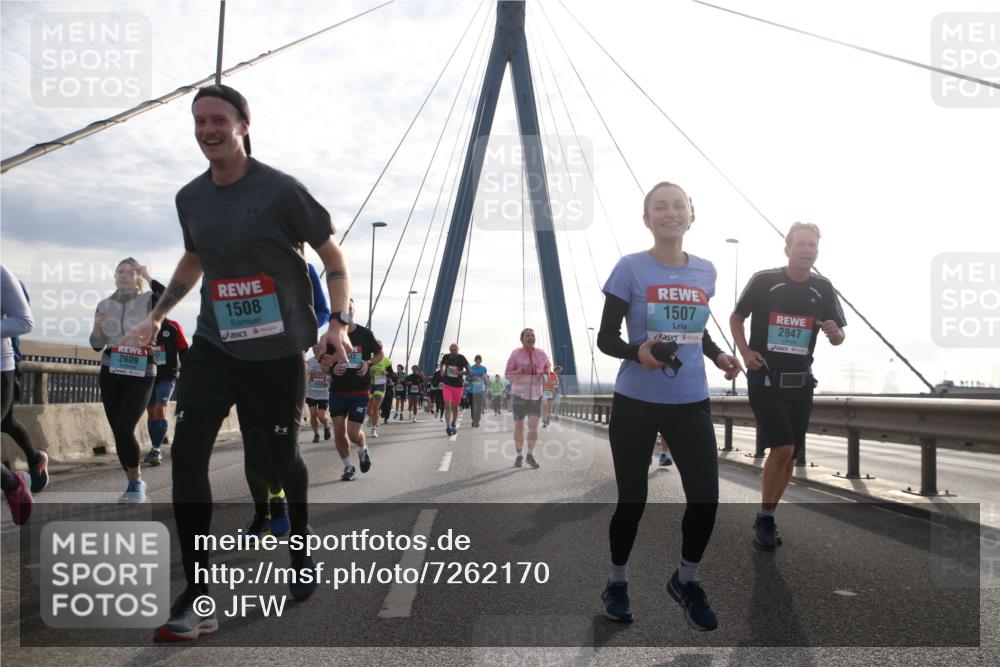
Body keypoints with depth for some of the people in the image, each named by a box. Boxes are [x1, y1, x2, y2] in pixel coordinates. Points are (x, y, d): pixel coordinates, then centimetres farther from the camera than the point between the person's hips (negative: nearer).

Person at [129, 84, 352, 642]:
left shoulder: (280, 189, -9)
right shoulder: (191, 198, 7)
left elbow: (332, 254, -4)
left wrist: (339, 320, -16)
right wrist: (158, 315, 14)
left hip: (278, 349, -4)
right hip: (215, 344, 4)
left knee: (278, 456, 7)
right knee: (188, 451, -12)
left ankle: (303, 544, 40)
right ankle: (198, 599, -5)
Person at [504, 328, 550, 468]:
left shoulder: (541, 354, 2)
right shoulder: (515, 354, -6)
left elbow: (548, 368, 20)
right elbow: (507, 374, -6)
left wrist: (546, 374, -4)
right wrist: (521, 372, -23)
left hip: (536, 395, 1)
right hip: (519, 395, -1)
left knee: (534, 425, -10)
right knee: (519, 426, 5)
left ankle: (530, 455, 1)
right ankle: (519, 456, 19)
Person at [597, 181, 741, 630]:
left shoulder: (705, 272, 6)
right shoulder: (630, 269, -8)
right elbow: (605, 338, -6)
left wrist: (717, 355, 2)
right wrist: (638, 352, -26)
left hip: (691, 403, 4)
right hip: (636, 403, -3)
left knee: (706, 498, -2)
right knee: (632, 500, 6)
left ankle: (685, 581, 26)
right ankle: (617, 583, 31)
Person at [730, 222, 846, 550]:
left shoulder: (823, 289, 2)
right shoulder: (764, 281, -7)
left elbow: (838, 338, 8)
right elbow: (736, 317, 6)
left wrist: (835, 333, -16)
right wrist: (745, 352, -8)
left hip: (800, 382, 4)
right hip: (765, 379, -4)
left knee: (790, 455, 8)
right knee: (782, 447, -15)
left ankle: (765, 519, 25)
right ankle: (765, 518, 3)